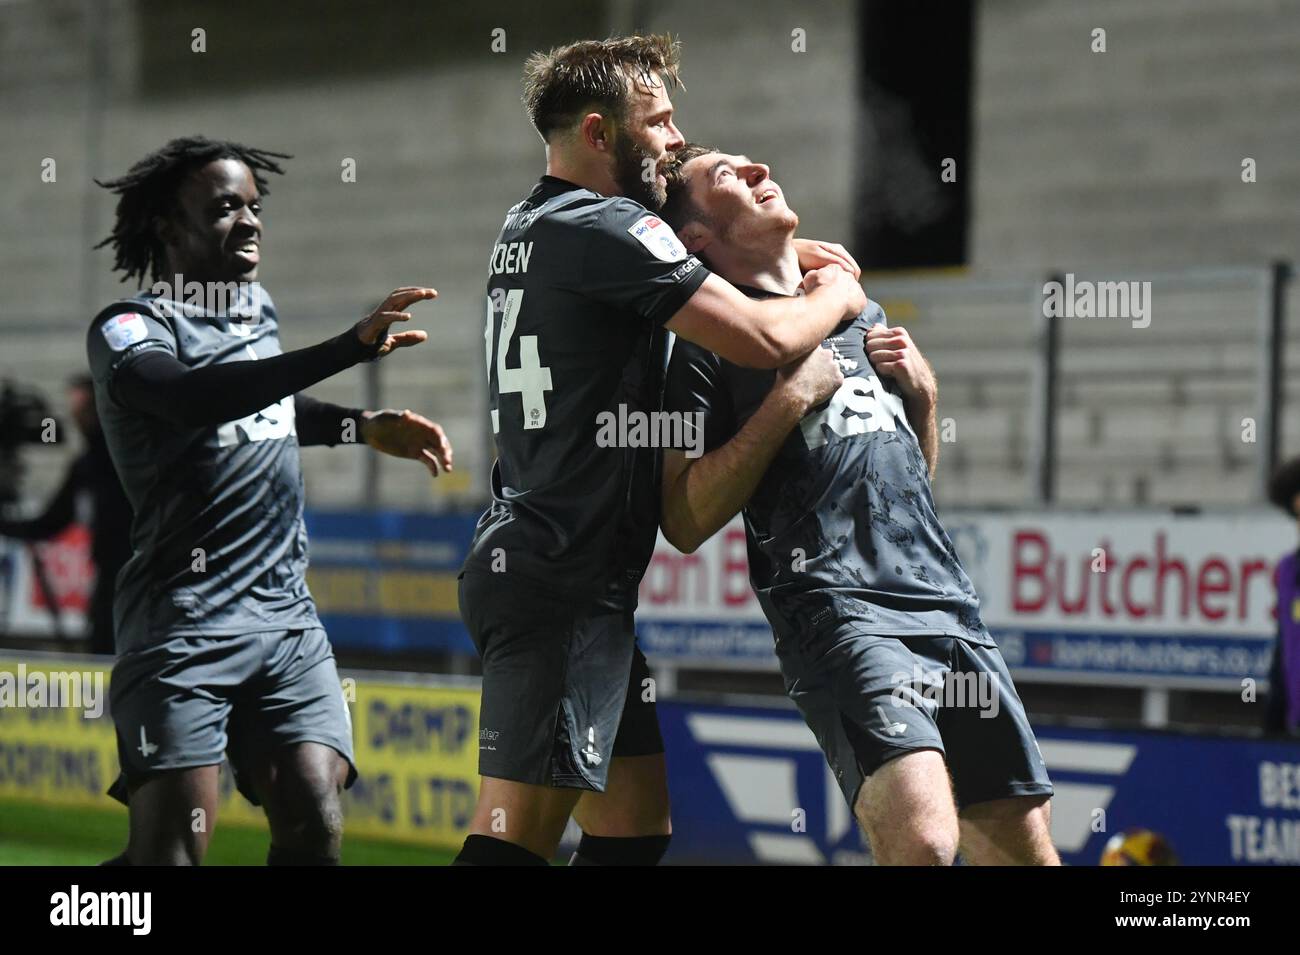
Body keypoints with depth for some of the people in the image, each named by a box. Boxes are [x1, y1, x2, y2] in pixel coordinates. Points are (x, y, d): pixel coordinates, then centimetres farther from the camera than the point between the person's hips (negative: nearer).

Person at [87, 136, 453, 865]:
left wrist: (366, 427, 22)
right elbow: (192, 398, -30)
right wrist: (349, 349, -39)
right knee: (173, 847, -13)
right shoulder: (129, 329, -7)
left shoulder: (259, 308, 15)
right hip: (184, 630, -6)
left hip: (288, 620, 6)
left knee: (315, 829, -11)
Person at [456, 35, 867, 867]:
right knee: (521, 827, -15)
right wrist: (838, 297, 5)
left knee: (637, 821, 12)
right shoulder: (606, 228, -12)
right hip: (563, 582, -10)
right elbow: (763, 339, -17)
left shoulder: (531, 228, 18)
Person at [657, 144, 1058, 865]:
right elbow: (685, 522, -6)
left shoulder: (863, 316, 25)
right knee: (923, 839, -27)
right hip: (839, 611, -7)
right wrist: (791, 398, -9)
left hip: (950, 607, 7)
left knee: (1023, 848, 1)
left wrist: (922, 390, 15)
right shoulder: (710, 338, 4)